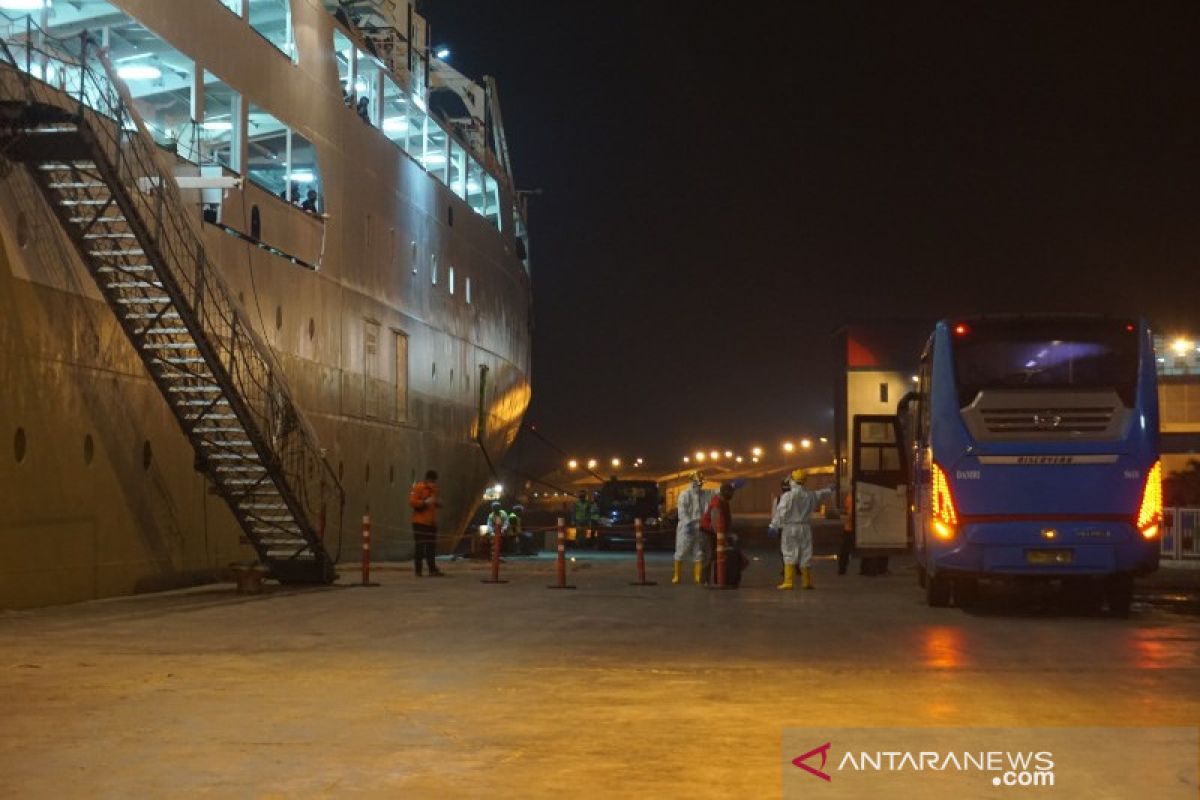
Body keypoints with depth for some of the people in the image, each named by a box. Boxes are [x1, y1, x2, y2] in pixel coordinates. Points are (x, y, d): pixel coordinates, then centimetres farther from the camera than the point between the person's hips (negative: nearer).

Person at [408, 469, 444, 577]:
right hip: (420, 522, -7)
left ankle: (432, 570, 8)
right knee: (419, 547, -5)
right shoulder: (418, 487, -7)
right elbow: (412, 501, -15)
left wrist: (438, 503, 6)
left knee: (431, 547, 6)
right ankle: (418, 571, -1)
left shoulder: (434, 489, 16)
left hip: (431, 522, 7)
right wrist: (425, 502, -25)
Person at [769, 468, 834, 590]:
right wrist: (830, 491, 47)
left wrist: (774, 526, -17)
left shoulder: (788, 496, -11)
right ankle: (807, 582, 16)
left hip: (789, 528, -5)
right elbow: (822, 494, 26)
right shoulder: (810, 495, 6)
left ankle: (789, 581, -10)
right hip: (805, 528, 5)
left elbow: (780, 512, -18)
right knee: (805, 555, 11)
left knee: (789, 555, -3)